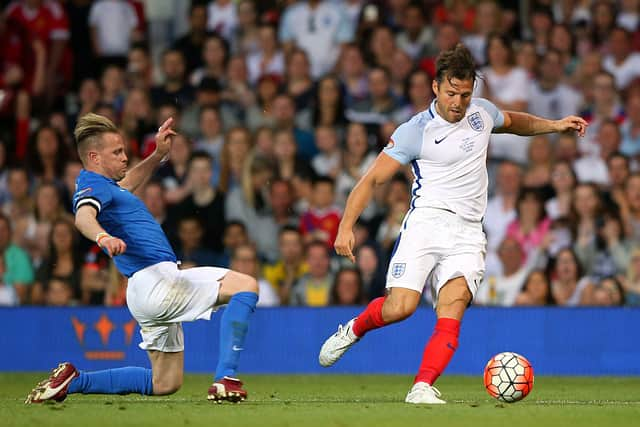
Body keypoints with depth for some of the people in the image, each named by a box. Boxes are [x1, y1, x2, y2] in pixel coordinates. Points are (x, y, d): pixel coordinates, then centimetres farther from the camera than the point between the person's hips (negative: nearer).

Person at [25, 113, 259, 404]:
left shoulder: (104, 185, 22)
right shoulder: (93, 187, -9)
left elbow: (127, 184, 46)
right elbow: (84, 216, -32)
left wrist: (158, 154, 35)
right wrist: (103, 236, -53)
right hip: (154, 280, -11)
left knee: (165, 384, 15)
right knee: (246, 286, -14)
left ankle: (72, 381, 12)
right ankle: (225, 381, -26)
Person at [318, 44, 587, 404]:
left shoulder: (481, 111, 12)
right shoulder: (415, 131, -2)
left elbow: (513, 122, 37)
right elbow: (373, 179, -2)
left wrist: (555, 125, 23)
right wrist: (347, 227, -12)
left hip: (468, 233, 3)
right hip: (427, 222, -3)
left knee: (453, 306, -21)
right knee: (401, 307, -19)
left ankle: (423, 387, -28)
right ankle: (355, 328, 14)